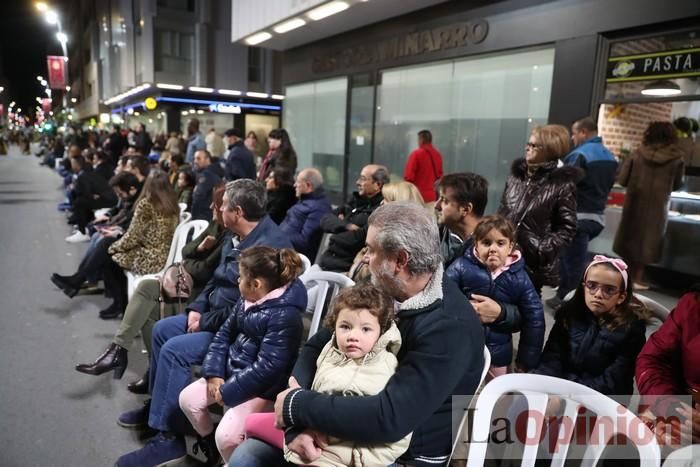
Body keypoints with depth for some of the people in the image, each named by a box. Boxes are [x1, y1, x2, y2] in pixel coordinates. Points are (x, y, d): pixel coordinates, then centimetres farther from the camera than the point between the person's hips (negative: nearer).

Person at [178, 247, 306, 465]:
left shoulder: (285, 315, -28)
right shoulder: (247, 299, 0)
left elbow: (267, 367, -28)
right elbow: (224, 334, 7)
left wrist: (228, 391, -20)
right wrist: (214, 374, -5)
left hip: (261, 388, -9)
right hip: (232, 372, 9)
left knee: (226, 436, -23)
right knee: (187, 399, 9)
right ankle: (209, 444, 33)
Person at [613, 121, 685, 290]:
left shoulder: (638, 154, -5)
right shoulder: (676, 158, -5)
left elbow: (622, 179, -3)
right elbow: (677, 184, 6)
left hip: (634, 203, 1)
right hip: (658, 206, -1)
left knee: (631, 237, 15)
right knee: (647, 241, 10)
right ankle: (636, 279, 14)